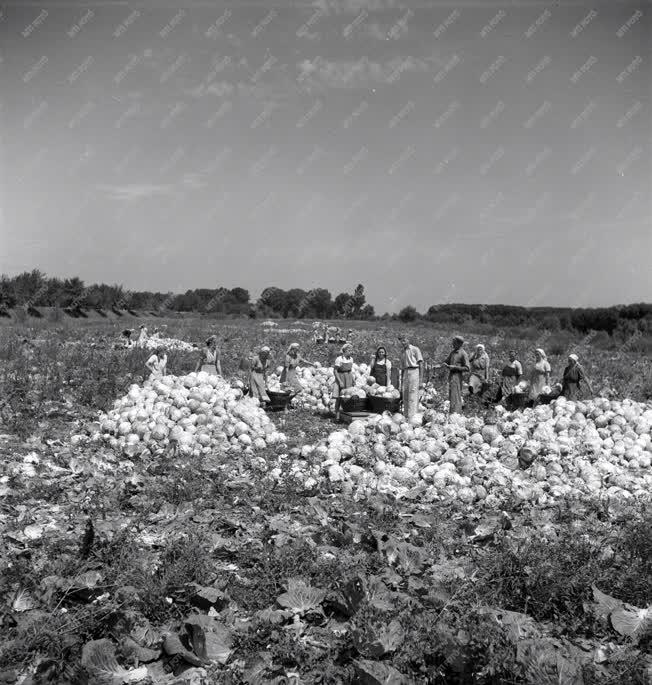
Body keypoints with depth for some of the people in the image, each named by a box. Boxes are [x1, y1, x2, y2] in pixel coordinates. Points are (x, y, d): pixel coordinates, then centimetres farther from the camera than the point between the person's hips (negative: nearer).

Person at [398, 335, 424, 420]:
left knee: (413, 396, -10)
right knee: (405, 397, 7)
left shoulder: (415, 349, 0)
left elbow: (421, 364, -4)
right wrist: (402, 380, 18)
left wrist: (421, 379, -11)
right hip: (405, 373, 7)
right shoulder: (402, 352, 19)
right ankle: (406, 416, 13)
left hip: (414, 371, -7)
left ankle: (412, 417, -12)